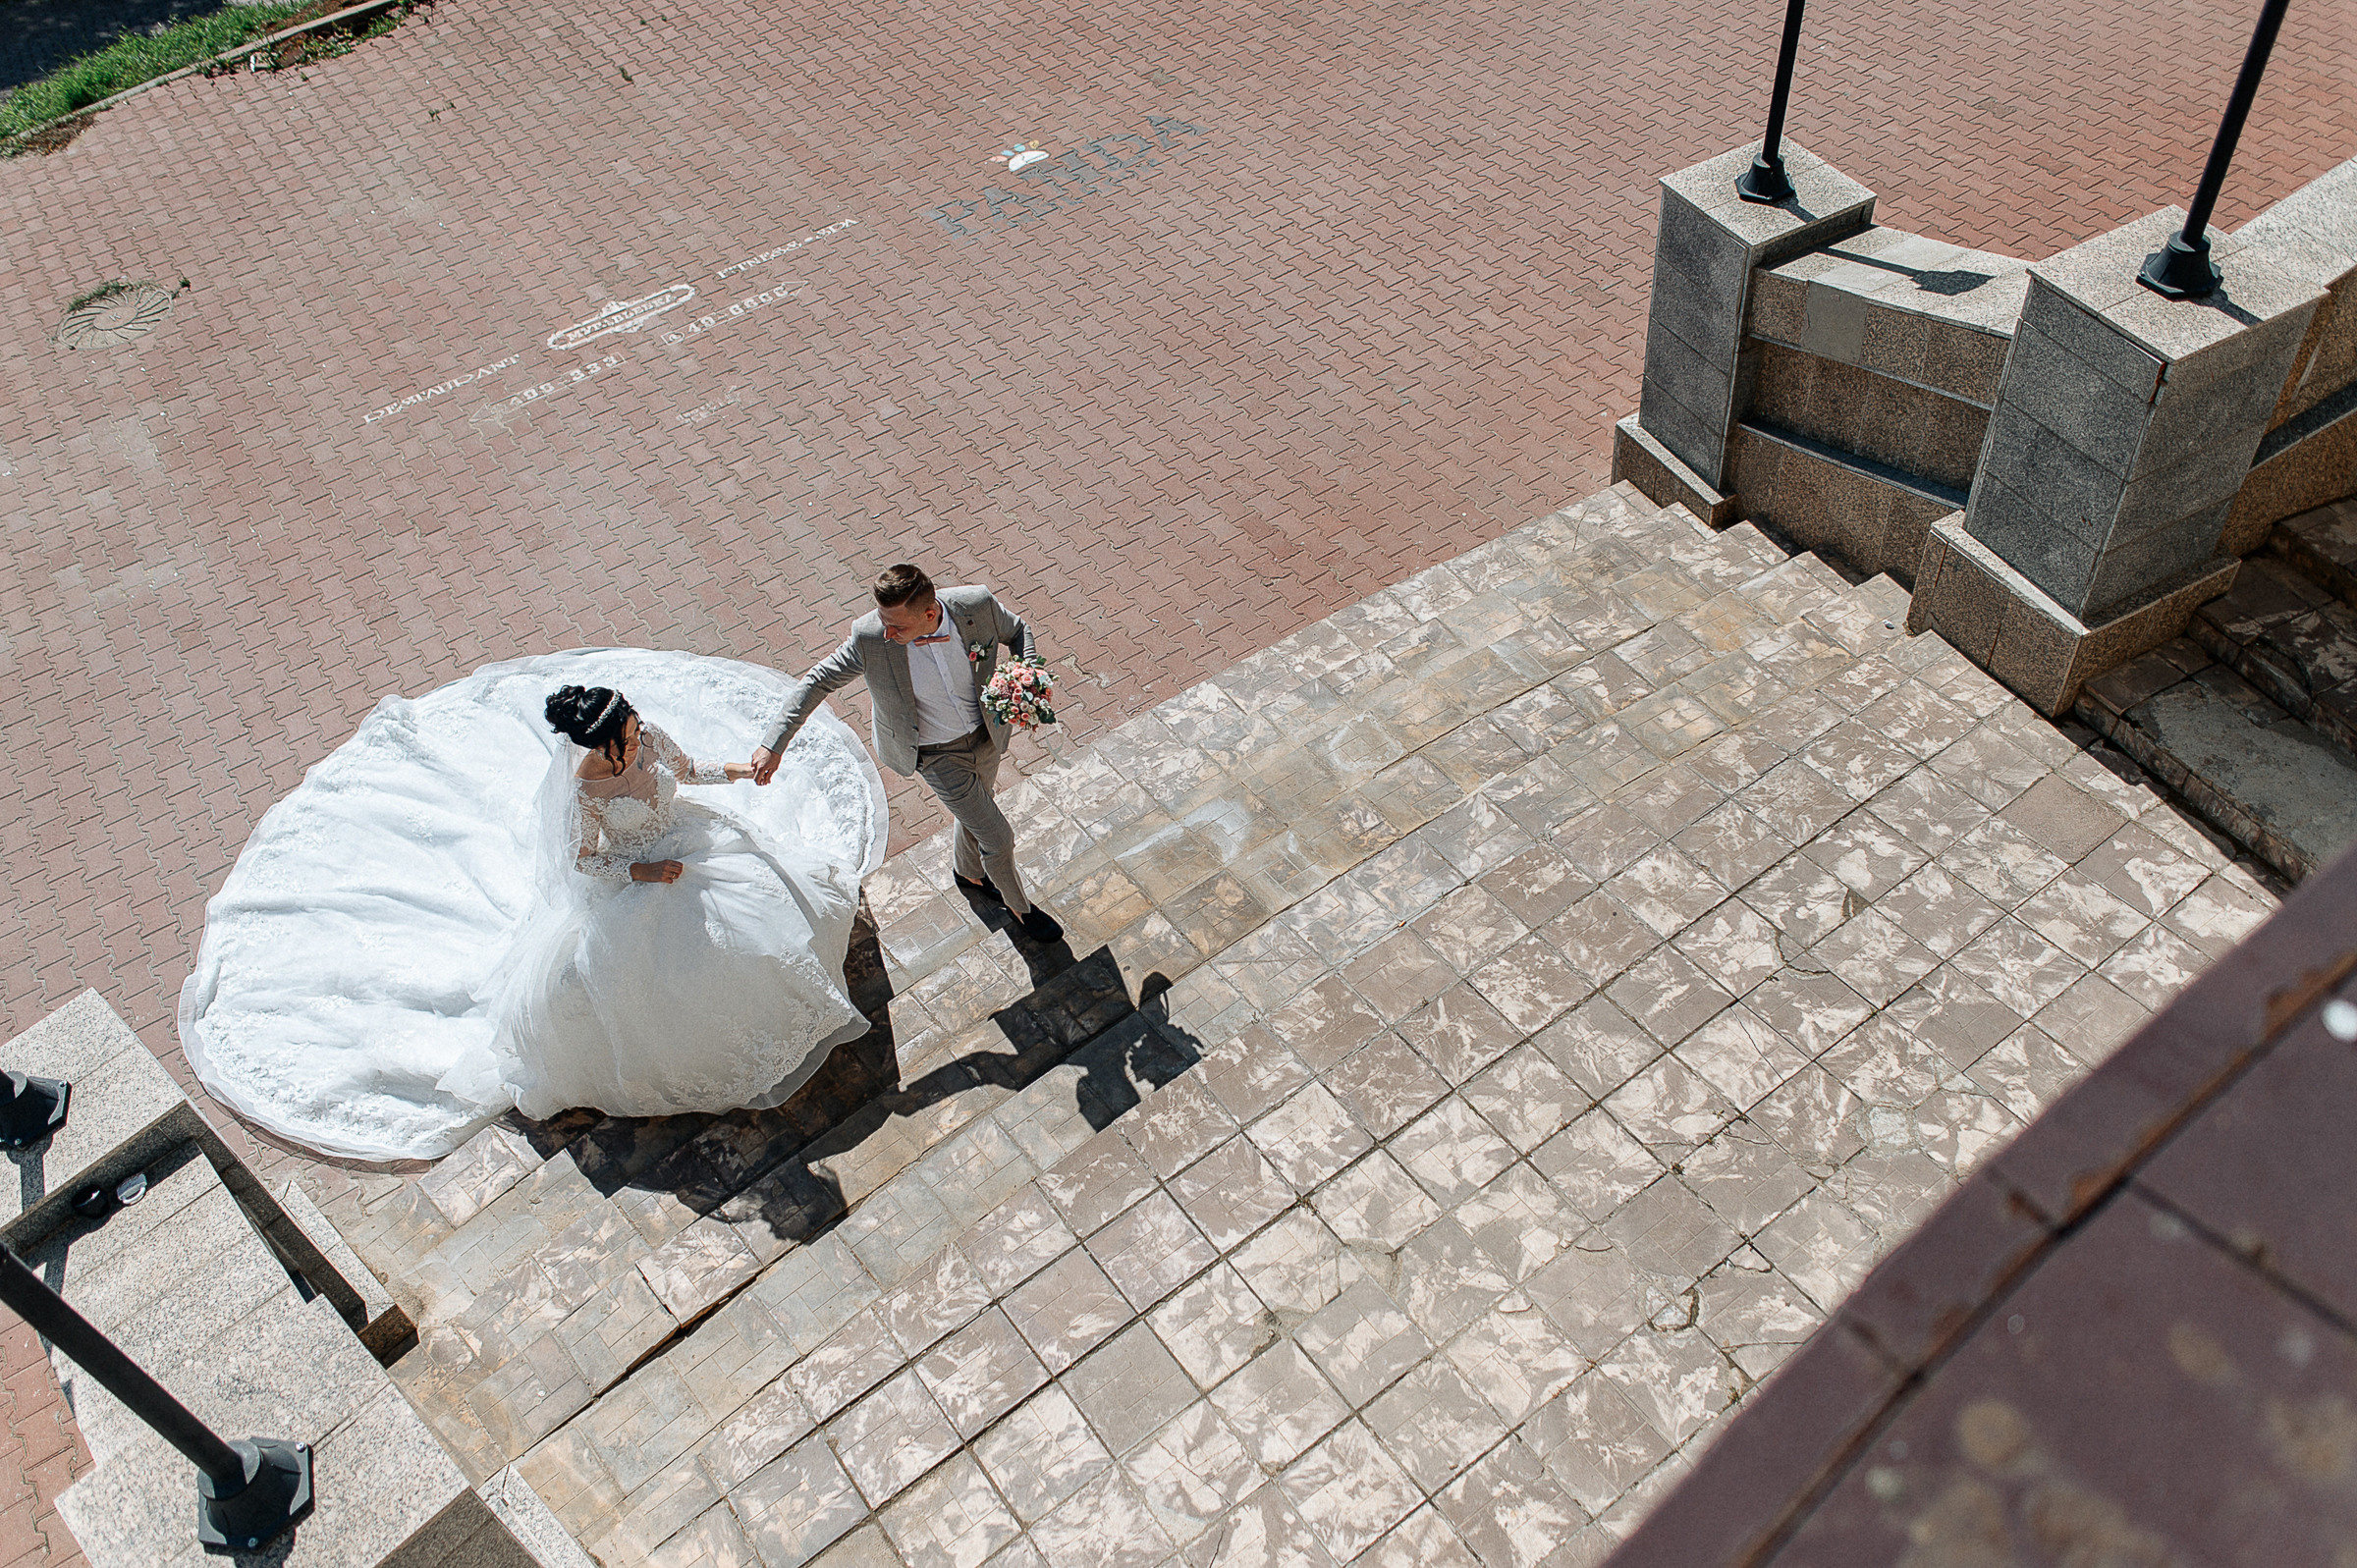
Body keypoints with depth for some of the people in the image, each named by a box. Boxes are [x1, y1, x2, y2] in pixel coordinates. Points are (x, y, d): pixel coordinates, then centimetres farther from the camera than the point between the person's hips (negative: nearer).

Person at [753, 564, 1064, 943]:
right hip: (937, 754, -3)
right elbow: (818, 681, -18)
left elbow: (1017, 630, -5)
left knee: (976, 809, 29)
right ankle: (1019, 907, 37)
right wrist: (775, 744, -18)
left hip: (986, 734, 3)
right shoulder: (870, 638, -32)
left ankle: (970, 874, 62)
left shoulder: (977, 604, -28)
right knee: (997, 837, 5)